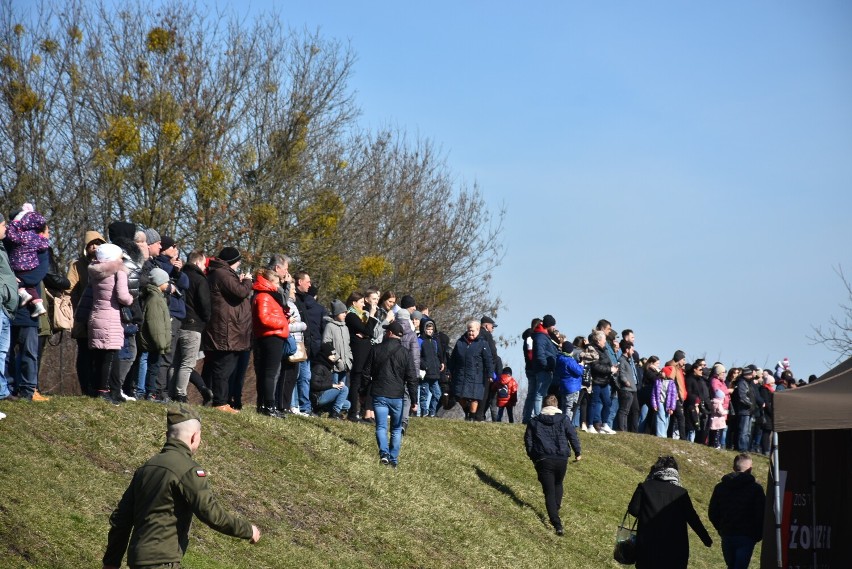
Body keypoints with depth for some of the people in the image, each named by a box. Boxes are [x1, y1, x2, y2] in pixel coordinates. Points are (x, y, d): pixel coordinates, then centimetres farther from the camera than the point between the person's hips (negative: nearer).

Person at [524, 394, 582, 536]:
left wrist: (533, 457, 19)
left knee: (549, 492, -2)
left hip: (543, 460, -1)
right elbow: (573, 436, 2)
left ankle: (557, 524, -14)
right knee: (558, 484, 30)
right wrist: (578, 453, 15)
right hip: (562, 459, 1)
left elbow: (528, 440, 7)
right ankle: (556, 508, 19)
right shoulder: (564, 419, 4)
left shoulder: (534, 421, 7)